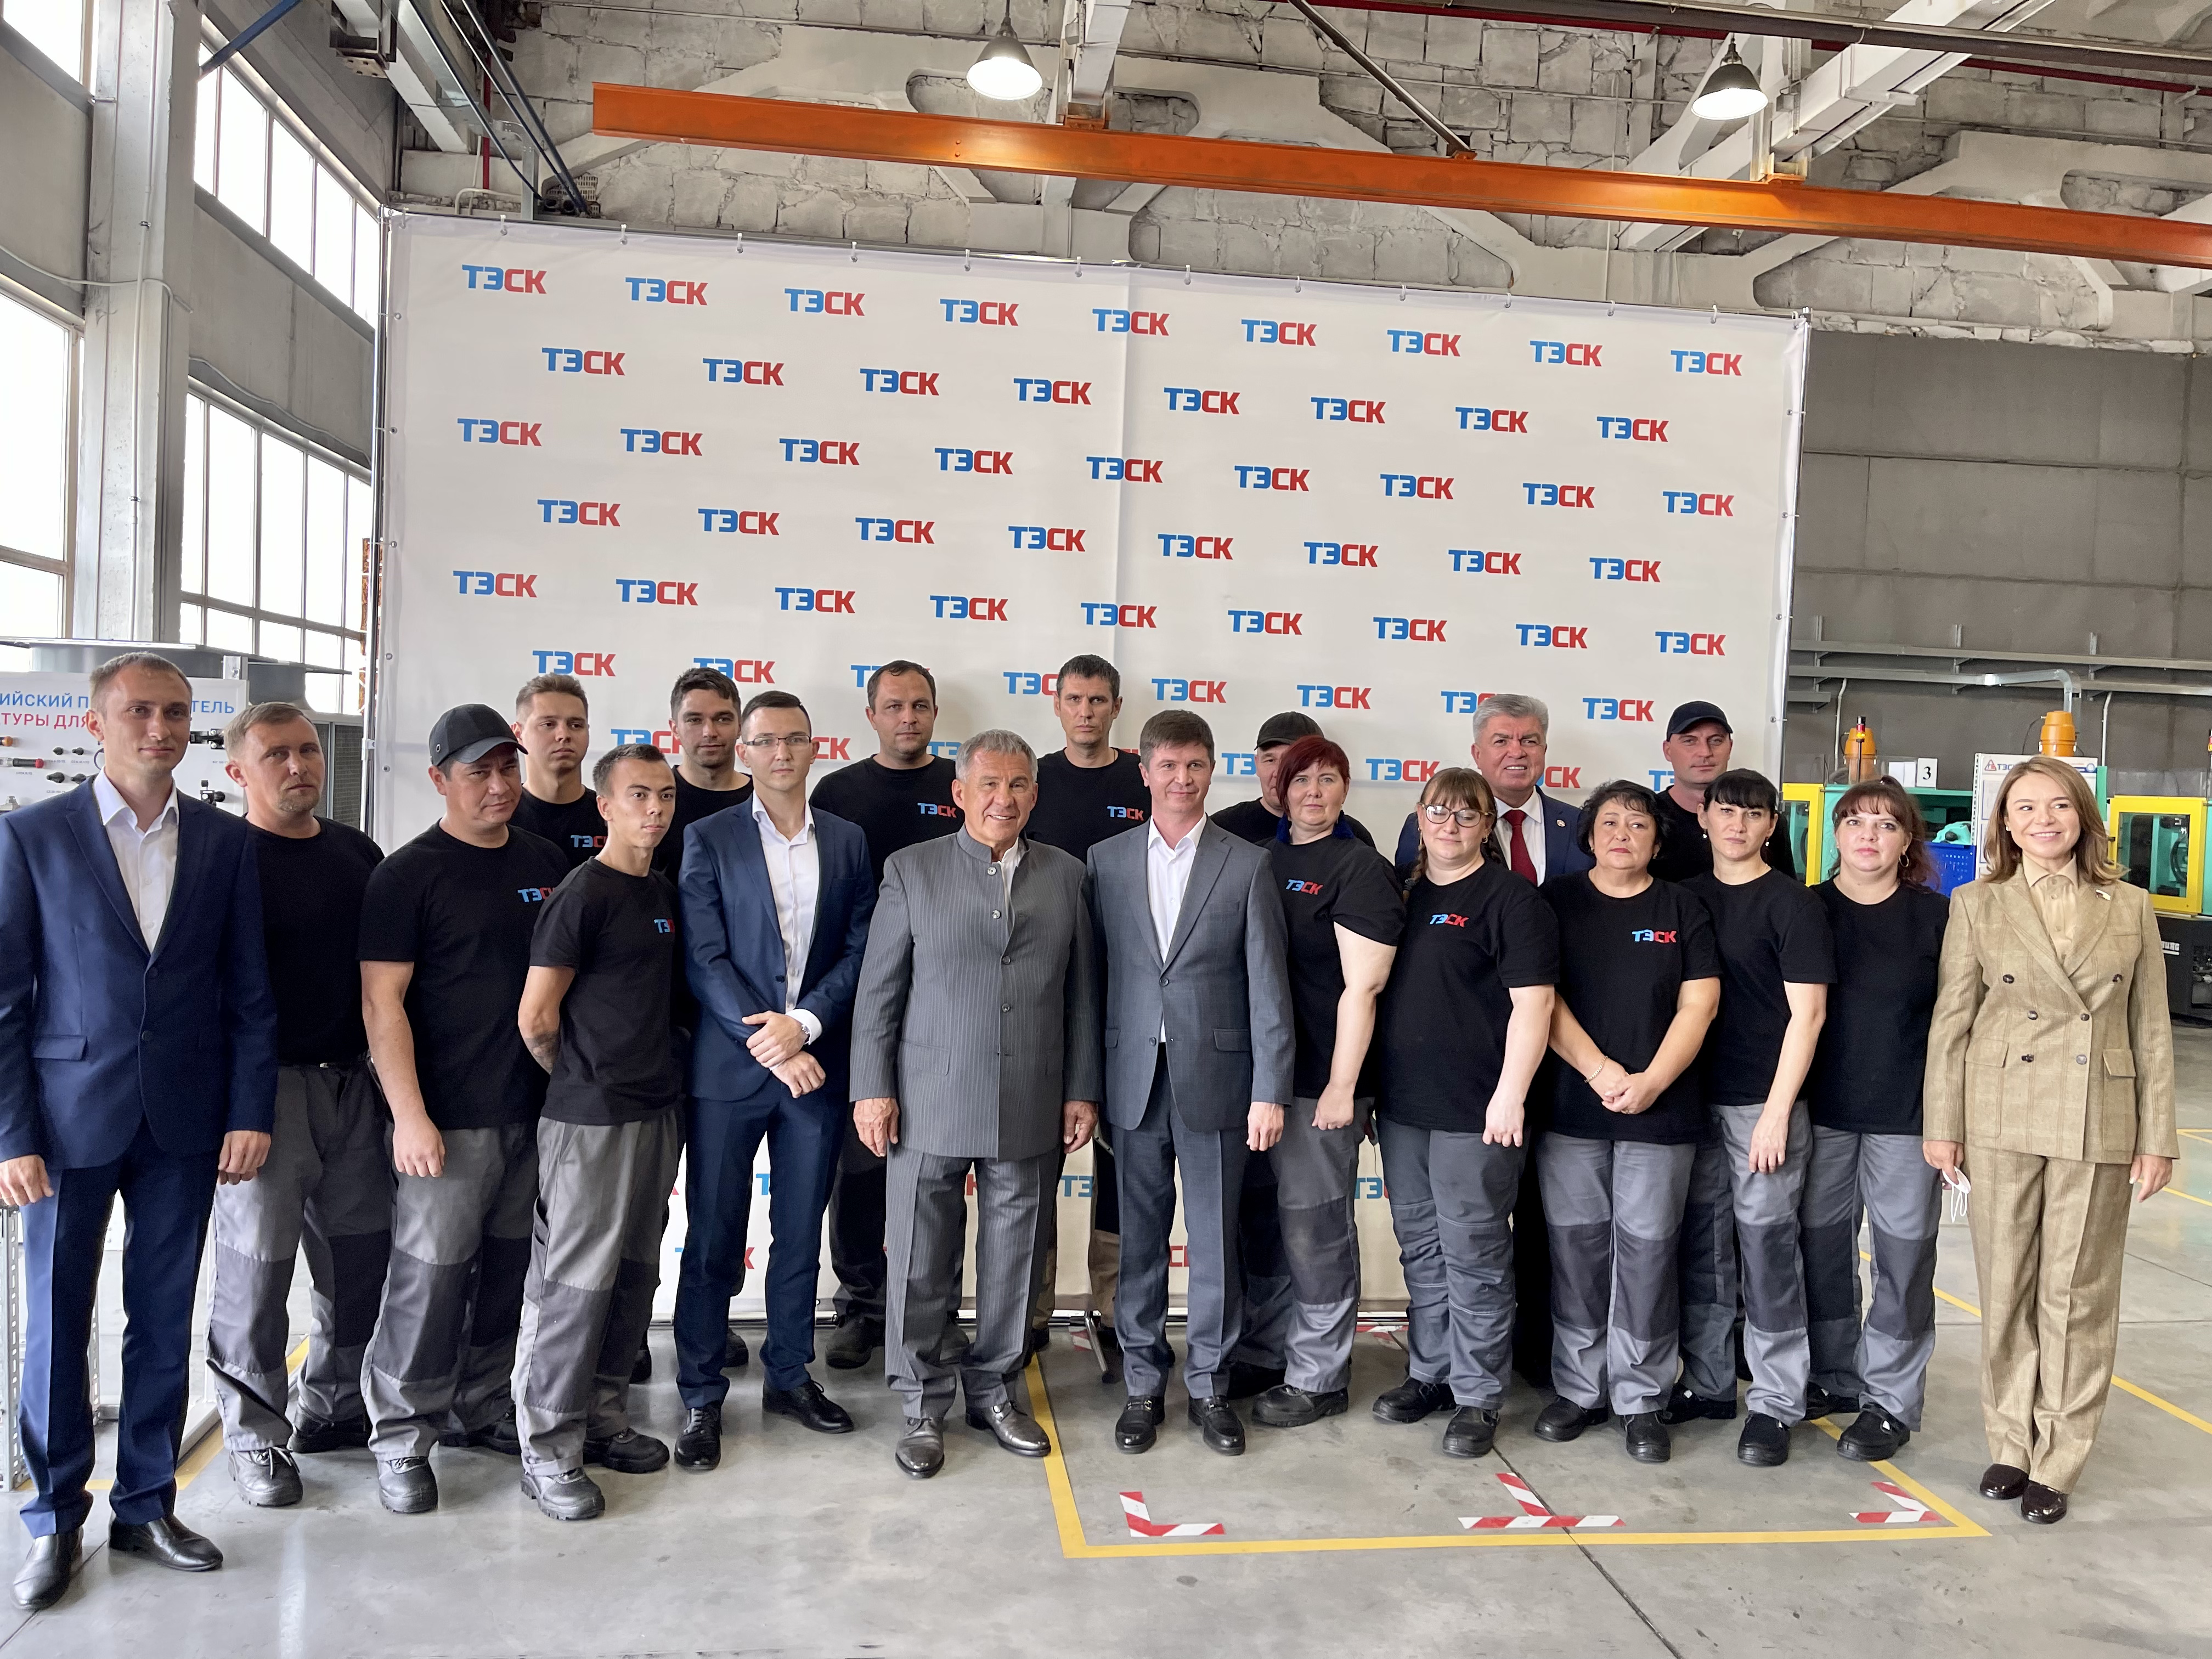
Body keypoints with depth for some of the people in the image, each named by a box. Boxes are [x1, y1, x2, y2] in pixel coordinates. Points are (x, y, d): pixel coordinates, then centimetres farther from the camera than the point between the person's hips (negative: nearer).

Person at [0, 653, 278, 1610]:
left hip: (185, 1124, 2)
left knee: (164, 1323, 10)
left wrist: (251, 1114, -2)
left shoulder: (225, 842, 4)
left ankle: (146, 1506, 26)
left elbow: (249, 992, 5)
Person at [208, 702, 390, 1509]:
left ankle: (332, 1407, 31)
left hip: (351, 1080, 6)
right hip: (265, 1087, -6)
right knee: (257, 1266, 2)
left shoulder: (357, 853, 11)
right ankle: (256, 1434, 20)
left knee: (361, 1255, 12)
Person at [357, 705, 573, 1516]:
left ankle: (480, 1405, 30)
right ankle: (401, 1436, 13)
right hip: (448, 1120, -5)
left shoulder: (547, 863, 10)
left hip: (535, 1111, 6)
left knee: (508, 1268, 14)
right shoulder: (409, 874, -6)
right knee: (430, 1274, -3)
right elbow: (382, 1001, -10)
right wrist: (409, 1115, -16)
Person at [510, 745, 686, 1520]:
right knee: (577, 1282, -2)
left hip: (658, 1107, 8)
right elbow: (536, 1019, -12)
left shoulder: (663, 893, 12)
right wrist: (579, 1077, 2)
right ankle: (549, 1450, 10)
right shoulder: (582, 893, -12)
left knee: (634, 1275, 13)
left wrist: (656, 1069, 14)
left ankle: (602, 1419, 27)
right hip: (591, 1116, -8)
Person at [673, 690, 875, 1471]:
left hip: (816, 1064, 3)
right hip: (728, 1064, -2)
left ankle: (789, 1376, 28)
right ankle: (701, 1398, 16)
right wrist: (768, 1043, -15)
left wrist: (803, 1023, -13)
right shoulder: (710, 839, 0)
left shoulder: (849, 842, 8)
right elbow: (705, 959, -7)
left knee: (801, 1232, 13)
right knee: (713, 1238, 4)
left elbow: (861, 951, 2)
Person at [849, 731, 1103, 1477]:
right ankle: (922, 1408, 22)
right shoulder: (912, 870, 0)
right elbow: (878, 989, 0)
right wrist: (873, 1089, -4)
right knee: (921, 1264, 6)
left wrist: (1082, 1090, 4)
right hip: (929, 1106, -2)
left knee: (1014, 1261, 11)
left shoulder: (1065, 875, 6)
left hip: (1031, 1109, 2)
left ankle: (993, 1390, 30)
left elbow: (1081, 991, 7)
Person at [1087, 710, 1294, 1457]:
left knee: (1215, 1239, 7)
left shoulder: (1248, 865, -1)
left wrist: (1270, 1090, -8)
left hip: (1215, 1077, -1)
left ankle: (1209, 1385, 23)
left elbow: (1268, 985, -3)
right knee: (1139, 1239, 10)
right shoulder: (1105, 861, 5)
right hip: (1134, 1078, 1)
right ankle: (1143, 1384, 24)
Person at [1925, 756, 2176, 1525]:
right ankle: (2011, 1445, 23)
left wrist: (2156, 1138, 2)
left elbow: (2152, 1029, 6)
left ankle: (2056, 1462, 18)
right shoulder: (1976, 905, 2)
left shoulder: (2131, 908, 6)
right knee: (2007, 1289, 8)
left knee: (2078, 1295, 5)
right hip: (2002, 1118, 0)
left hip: (2098, 1125, 0)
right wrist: (1942, 1125, -1)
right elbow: (1950, 1021, 2)